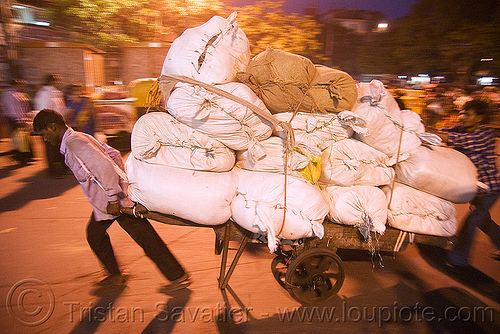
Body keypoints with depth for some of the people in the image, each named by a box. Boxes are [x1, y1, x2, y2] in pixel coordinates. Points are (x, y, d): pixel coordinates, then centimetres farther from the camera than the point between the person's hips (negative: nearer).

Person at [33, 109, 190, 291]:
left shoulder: (73, 142, -15)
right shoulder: (80, 137, 15)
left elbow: (104, 167, -26)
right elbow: (113, 154, 19)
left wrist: (113, 199, -23)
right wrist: (122, 179, 22)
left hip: (118, 200, -10)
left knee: (146, 238, -2)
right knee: (94, 232, 22)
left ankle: (178, 277, 10)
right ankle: (115, 275, 36)